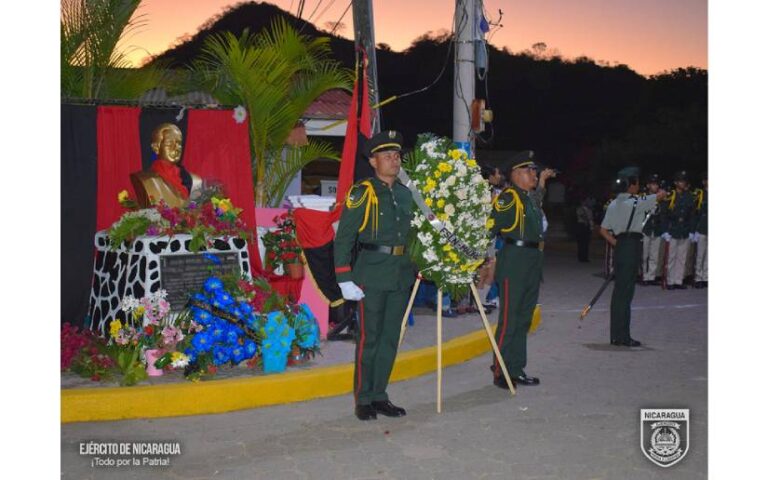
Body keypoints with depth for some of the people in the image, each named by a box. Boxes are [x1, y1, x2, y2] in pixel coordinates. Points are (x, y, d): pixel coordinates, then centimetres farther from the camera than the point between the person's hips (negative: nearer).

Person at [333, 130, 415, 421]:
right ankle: (363, 400, 10)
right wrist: (345, 279, -13)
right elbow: (343, 238, -8)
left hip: (401, 274, 6)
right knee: (369, 337, -1)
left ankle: (380, 396, 20)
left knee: (390, 338, 10)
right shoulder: (362, 193, -5)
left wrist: (415, 270, 10)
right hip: (372, 274, -6)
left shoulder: (405, 194, 13)